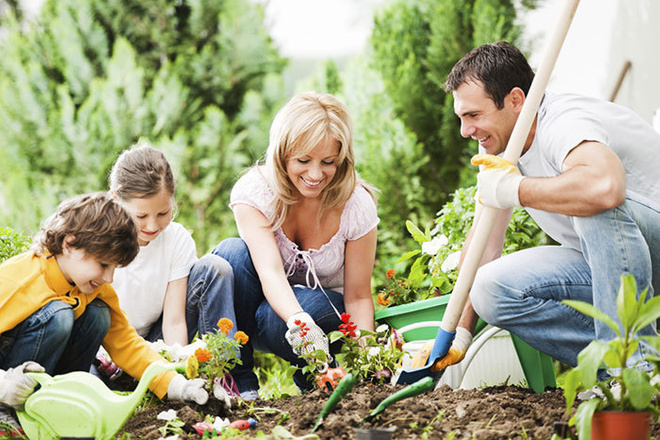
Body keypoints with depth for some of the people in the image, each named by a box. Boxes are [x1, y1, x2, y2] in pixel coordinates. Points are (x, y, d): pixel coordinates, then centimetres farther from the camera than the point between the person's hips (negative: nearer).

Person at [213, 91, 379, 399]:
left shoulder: (357, 205, -18)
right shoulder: (253, 191, -21)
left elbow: (358, 296, -13)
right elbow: (270, 271, -36)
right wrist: (299, 323, -56)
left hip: (325, 308, -1)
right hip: (271, 301, 2)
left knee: (270, 319, -37)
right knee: (233, 252, -30)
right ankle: (238, 379, -20)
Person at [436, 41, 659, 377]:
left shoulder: (564, 123, -25)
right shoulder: (498, 143, 3)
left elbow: (604, 186, -49)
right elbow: (483, 239, 8)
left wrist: (513, 189, -32)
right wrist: (459, 333, 3)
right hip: (603, 267, 8)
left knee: (600, 205, -38)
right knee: (491, 290, -10)